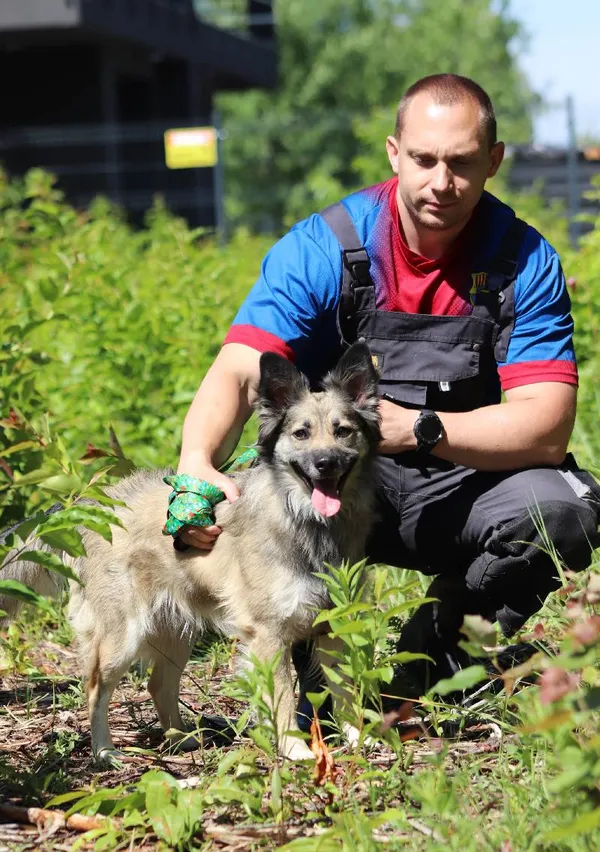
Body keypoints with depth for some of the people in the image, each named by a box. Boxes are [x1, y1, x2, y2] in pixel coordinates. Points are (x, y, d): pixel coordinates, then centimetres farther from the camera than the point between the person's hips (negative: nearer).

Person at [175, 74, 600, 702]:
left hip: (469, 481, 1)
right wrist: (197, 466, -43)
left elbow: (546, 426, -18)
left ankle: (440, 652, 2)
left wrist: (419, 429, -34)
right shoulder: (320, 250, -12)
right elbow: (237, 374, -21)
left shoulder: (524, 261, -10)